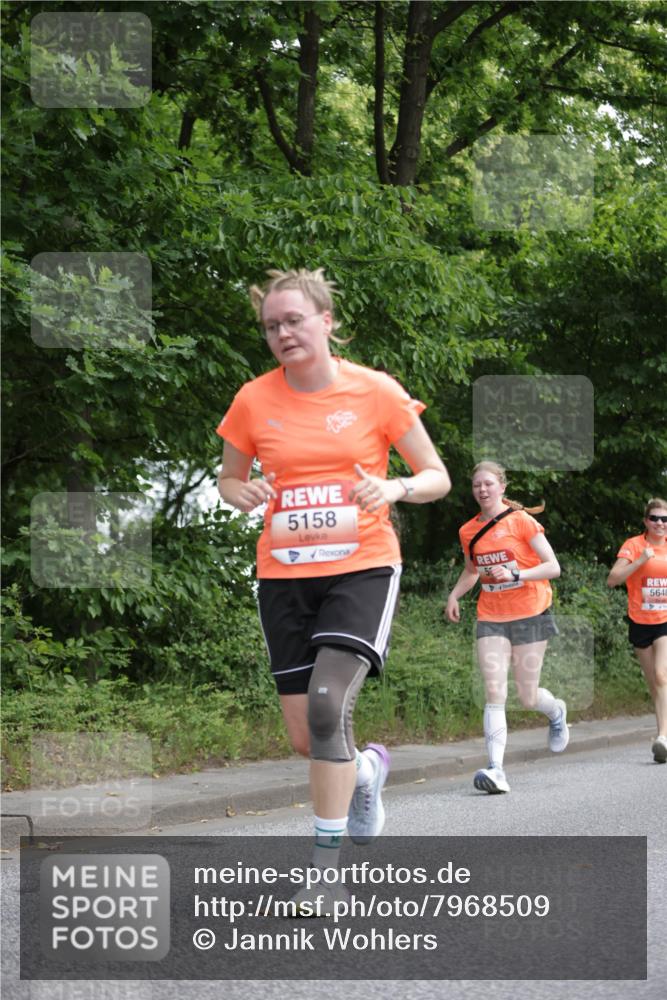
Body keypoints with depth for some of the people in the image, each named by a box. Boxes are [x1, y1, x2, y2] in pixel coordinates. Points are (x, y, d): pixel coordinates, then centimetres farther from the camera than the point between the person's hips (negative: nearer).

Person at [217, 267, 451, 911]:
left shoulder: (375, 392, -4)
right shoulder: (253, 401, 1)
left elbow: (437, 477, 2)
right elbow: (228, 480, 15)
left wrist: (395, 488, -19)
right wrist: (242, 494, -8)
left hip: (362, 567, -3)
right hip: (284, 574, 3)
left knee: (328, 703, -23)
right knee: (305, 737, 4)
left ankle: (325, 864, -12)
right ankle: (367, 769, 41)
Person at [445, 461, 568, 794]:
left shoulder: (522, 521, -8)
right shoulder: (468, 531, 6)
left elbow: (553, 567, -11)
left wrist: (515, 574, -24)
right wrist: (454, 595, 6)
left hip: (529, 615, -3)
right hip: (490, 619, 3)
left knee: (528, 698, 2)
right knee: (494, 693, -13)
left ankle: (556, 711, 39)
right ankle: (496, 769, -21)